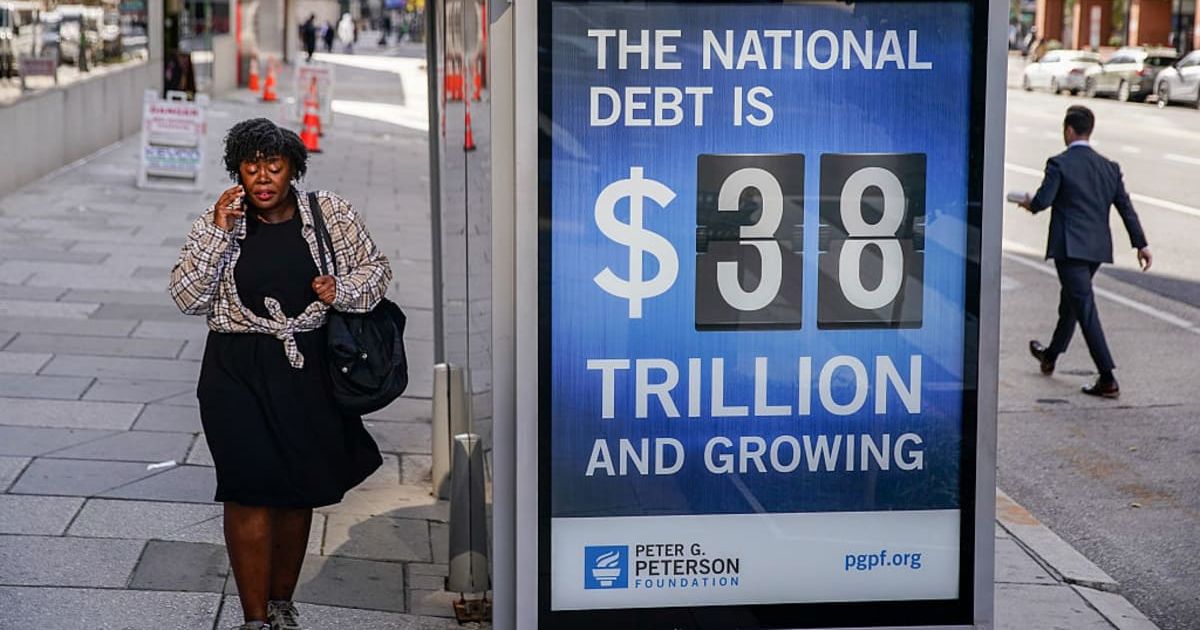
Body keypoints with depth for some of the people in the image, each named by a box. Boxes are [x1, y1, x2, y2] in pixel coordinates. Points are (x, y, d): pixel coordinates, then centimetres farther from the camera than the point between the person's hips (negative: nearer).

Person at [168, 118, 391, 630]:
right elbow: (189, 299, -7)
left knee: (299, 491, 12)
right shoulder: (216, 224, -2)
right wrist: (218, 234, -15)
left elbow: (375, 269, 9)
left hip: (309, 372, 2)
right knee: (250, 493, -4)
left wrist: (343, 290, -12)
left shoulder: (332, 215, -1)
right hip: (239, 376, -1)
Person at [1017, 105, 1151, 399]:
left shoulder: (1059, 164, -9)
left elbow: (1043, 200, -14)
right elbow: (1125, 206, 7)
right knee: (1070, 300, 25)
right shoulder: (1109, 167, 9)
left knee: (1085, 308, -8)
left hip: (1070, 247, -7)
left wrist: (1029, 204, 10)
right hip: (1098, 248, 7)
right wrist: (1141, 244, 7)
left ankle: (1108, 380, -14)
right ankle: (1050, 356, 44)